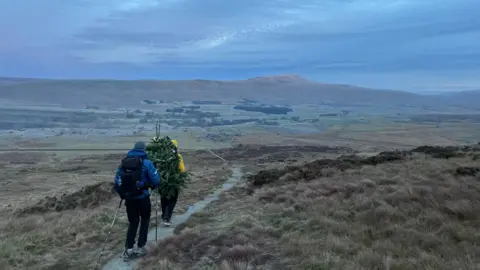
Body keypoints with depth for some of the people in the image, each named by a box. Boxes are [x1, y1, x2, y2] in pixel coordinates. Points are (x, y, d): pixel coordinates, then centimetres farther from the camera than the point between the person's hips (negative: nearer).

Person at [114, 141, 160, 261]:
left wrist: (122, 194, 21)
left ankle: (128, 250, 13)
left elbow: (117, 182, 5)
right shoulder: (146, 162, -10)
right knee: (145, 221, 18)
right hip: (142, 198, -4)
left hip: (128, 199, 4)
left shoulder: (123, 162, 3)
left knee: (133, 222, 19)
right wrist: (153, 185, 10)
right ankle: (140, 248, 19)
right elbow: (156, 181, -13)